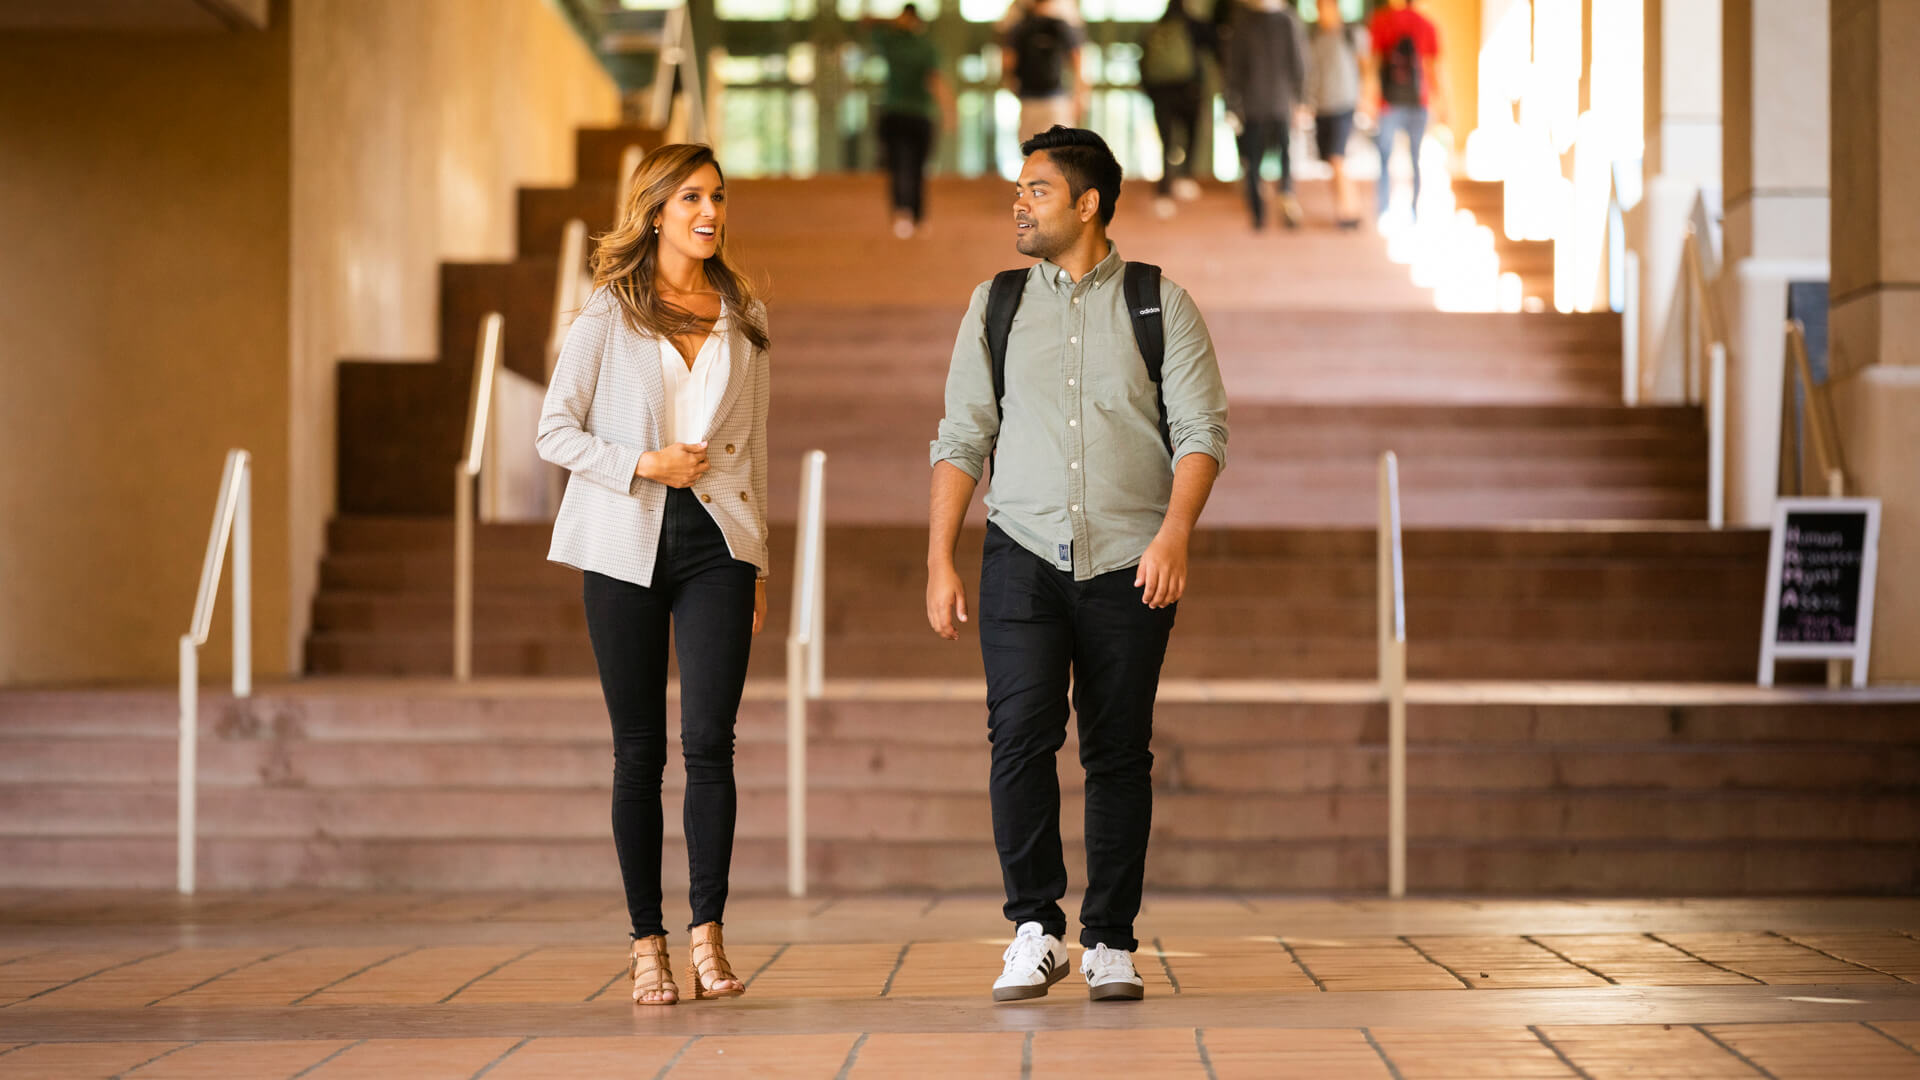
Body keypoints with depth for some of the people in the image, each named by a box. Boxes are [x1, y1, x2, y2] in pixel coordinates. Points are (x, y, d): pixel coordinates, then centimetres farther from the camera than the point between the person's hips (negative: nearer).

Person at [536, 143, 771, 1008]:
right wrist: (642, 464, -13)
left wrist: (758, 559, 13)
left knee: (709, 740, -10)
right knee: (640, 749, 1)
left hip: (717, 539, 2)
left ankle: (708, 936, -6)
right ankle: (647, 944, 7)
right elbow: (556, 431, 1)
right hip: (627, 545, -2)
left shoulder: (744, 317, 12)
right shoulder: (609, 313, 2)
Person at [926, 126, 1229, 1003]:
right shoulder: (995, 305, 11)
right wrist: (939, 562, 2)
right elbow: (961, 438, 10)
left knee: (1119, 752, 2)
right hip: (1023, 556, 1)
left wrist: (1175, 533, -17)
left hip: (1129, 562, -1)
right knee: (1021, 732, -14)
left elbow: (1201, 430, -1)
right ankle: (1034, 930, -5)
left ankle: (1111, 941, 11)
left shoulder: (1160, 304, 5)